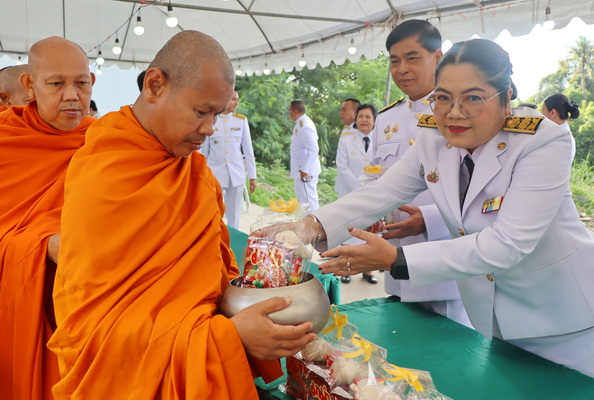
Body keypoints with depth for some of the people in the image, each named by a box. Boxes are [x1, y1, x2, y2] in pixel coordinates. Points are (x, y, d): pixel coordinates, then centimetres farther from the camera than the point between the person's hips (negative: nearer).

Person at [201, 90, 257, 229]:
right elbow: (204, 151, 7)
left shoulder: (241, 120, 4)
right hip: (215, 173, -1)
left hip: (237, 174, 2)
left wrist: (252, 176, 3)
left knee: (234, 216, 6)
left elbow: (248, 150, 5)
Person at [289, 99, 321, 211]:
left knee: (308, 201, -4)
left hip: (305, 172, -11)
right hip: (302, 169, 11)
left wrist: (305, 170, -24)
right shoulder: (301, 123, 11)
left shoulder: (304, 126, -21)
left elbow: (313, 149, -27)